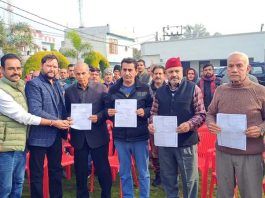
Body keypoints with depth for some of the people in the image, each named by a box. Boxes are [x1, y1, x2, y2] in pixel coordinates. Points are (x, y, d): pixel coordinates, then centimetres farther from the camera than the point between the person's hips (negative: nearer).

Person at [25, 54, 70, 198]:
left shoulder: (57, 84, 13)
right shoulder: (33, 84, -11)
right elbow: (35, 111, -22)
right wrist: (56, 121, -19)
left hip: (56, 135, 8)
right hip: (40, 136, -7)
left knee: (56, 170, 18)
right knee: (37, 173, 6)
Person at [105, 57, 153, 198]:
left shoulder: (145, 89, 0)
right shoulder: (113, 90, 6)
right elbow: (106, 108, 10)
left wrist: (145, 112, -19)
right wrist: (109, 113, -12)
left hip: (140, 137, -2)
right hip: (120, 138, 2)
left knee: (143, 172, 10)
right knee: (124, 173, 14)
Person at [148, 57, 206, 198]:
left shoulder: (193, 88, -4)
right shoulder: (160, 91, 8)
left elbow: (201, 114, -5)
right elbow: (154, 112, 12)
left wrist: (190, 124, -23)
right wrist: (152, 124, -9)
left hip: (186, 142, -3)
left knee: (189, 179, 9)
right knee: (168, 178, 17)